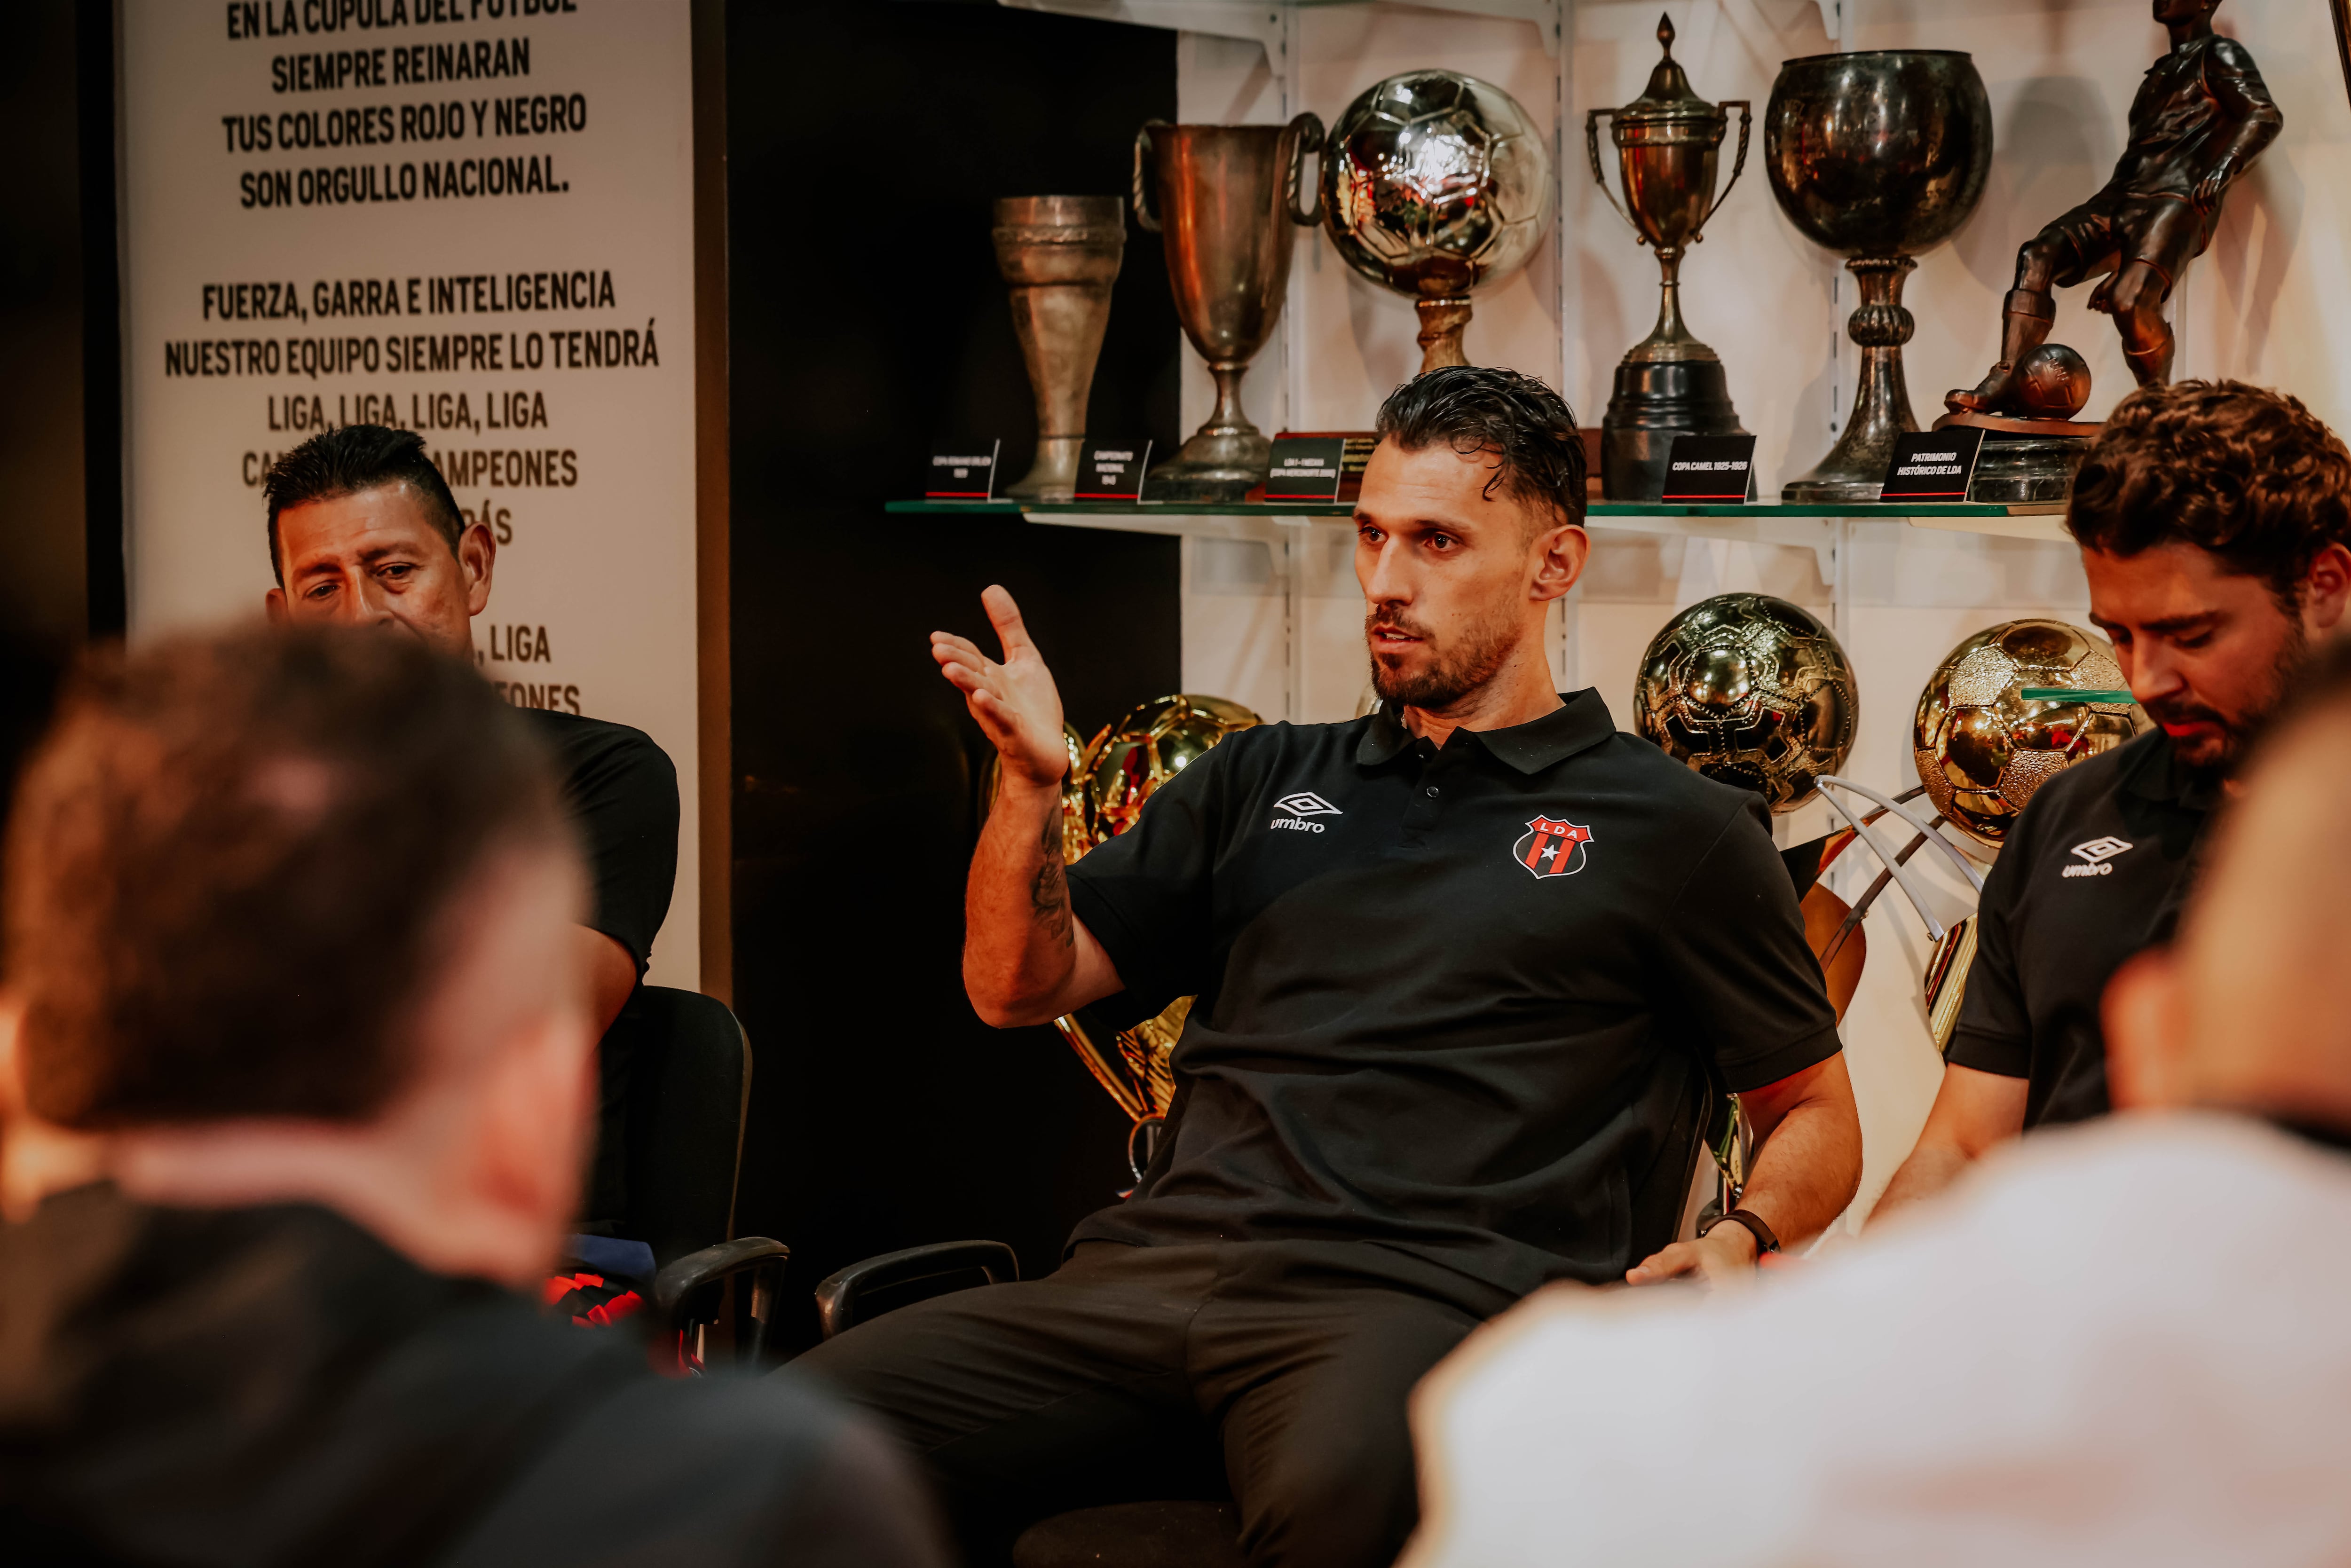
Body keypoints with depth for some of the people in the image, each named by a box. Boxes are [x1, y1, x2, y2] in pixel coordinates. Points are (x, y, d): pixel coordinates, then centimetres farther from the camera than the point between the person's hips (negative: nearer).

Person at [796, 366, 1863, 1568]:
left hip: (1428, 1292, -4)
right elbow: (1020, 986, 23)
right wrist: (1031, 787, 5)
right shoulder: (1266, 781, 26)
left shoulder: (1672, 828, 15)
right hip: (1153, 1273, 4)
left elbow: (1818, 1120, 18)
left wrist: (1739, 1241, -4)